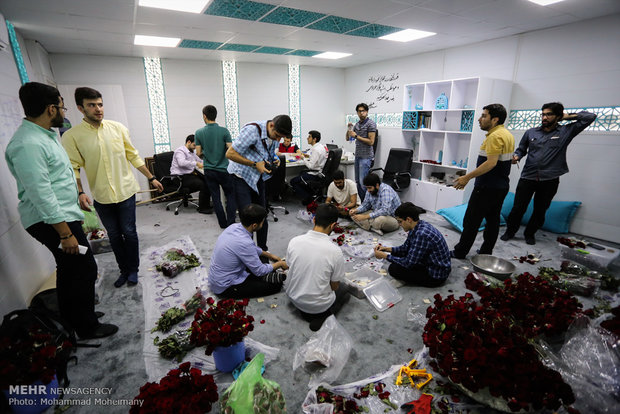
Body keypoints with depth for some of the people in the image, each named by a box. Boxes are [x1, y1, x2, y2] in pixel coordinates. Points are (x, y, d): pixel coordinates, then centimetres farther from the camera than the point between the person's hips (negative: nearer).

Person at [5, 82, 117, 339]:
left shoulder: (45, 135, 10)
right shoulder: (28, 144, -23)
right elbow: (41, 195, -26)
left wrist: (78, 193, 27)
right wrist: (65, 233, -25)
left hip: (63, 216, 11)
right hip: (52, 222, -11)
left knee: (69, 269, 22)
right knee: (84, 269, -3)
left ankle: (70, 318, 41)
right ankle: (86, 327, 14)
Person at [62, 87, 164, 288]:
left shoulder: (118, 128, 0)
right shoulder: (71, 136, -4)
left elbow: (133, 156, 6)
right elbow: (73, 168, -4)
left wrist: (152, 178, 6)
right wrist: (80, 193, -16)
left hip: (126, 192, 0)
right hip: (101, 197, 0)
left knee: (129, 233, 7)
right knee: (114, 236, 12)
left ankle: (133, 269, 25)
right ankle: (124, 270, 30)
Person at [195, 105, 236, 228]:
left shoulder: (199, 133, -2)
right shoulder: (224, 131, -9)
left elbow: (199, 153, -1)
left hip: (209, 170, 2)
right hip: (223, 169, -2)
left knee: (216, 198, 10)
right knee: (231, 195, 12)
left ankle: (223, 223, 16)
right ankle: (230, 222, 5)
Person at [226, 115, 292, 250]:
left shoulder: (274, 135, -1)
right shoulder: (252, 130, -24)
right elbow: (230, 153, -23)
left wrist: (274, 160, -4)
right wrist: (255, 164, -25)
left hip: (259, 177, 7)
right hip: (242, 177, -7)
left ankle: (263, 250, 25)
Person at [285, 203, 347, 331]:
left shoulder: (294, 241, -16)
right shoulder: (335, 252, -25)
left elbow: (291, 268, 1)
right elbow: (334, 286, -11)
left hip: (293, 297, 4)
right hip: (318, 305, -3)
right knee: (343, 290, 26)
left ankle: (305, 310, 12)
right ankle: (320, 316, 4)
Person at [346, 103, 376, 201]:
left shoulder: (371, 124, -8)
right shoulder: (357, 124, 15)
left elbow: (371, 142, -14)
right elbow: (348, 138, 17)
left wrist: (356, 136, -15)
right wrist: (349, 128, -2)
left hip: (366, 157, -8)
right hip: (357, 156, 8)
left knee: (363, 182, -11)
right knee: (357, 181, 10)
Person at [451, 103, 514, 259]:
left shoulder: (495, 136, -18)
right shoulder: (507, 134, 15)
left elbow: (491, 163, -26)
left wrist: (467, 177, -24)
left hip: (487, 188, -10)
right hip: (501, 186, 10)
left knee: (471, 220, -2)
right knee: (493, 219, 13)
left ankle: (460, 252, 7)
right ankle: (486, 252, 23)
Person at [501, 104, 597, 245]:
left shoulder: (566, 132, 4)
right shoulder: (531, 132, 7)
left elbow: (591, 117, 4)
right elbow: (521, 149, 13)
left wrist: (567, 116, 5)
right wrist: (516, 156, -7)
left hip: (549, 181, 0)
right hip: (528, 177, 0)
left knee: (540, 211, 10)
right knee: (518, 208, 1)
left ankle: (529, 234, 29)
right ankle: (510, 231, 19)